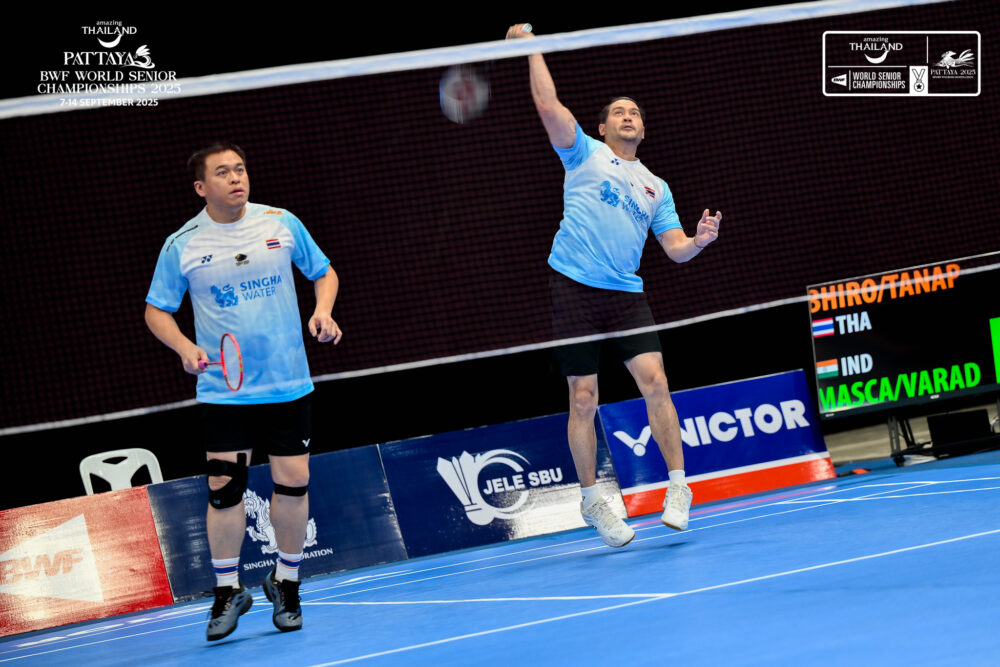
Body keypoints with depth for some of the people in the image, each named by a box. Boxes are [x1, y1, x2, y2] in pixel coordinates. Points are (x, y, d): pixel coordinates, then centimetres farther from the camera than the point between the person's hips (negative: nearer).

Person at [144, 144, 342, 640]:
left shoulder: (282, 223, 0)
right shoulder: (182, 246, -3)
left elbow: (323, 272, 13)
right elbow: (156, 311, 5)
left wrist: (322, 312, -6)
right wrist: (186, 348, -13)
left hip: (288, 384, 1)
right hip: (223, 390, -1)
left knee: (292, 482, 1)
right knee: (223, 488, -4)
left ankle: (286, 582, 21)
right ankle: (228, 590, 14)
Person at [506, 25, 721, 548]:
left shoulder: (655, 186, 20)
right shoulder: (584, 154, 10)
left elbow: (676, 249, 14)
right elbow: (548, 104, -1)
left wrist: (700, 240, -7)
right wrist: (532, 48, 0)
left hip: (626, 294, 3)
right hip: (574, 287, -3)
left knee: (655, 382, -12)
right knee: (583, 400, -1)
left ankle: (678, 486, -3)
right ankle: (591, 500, 11)